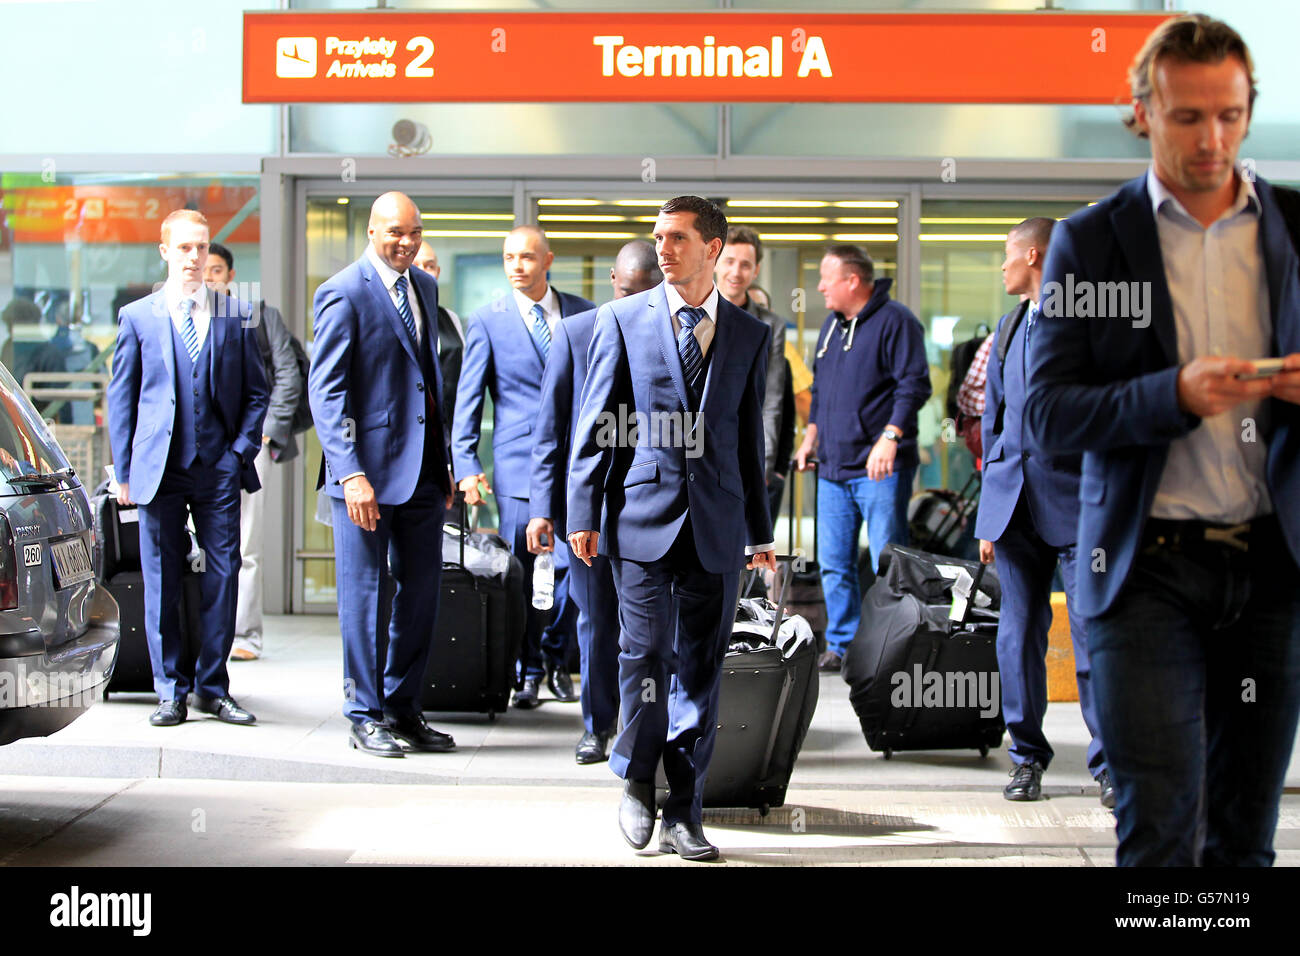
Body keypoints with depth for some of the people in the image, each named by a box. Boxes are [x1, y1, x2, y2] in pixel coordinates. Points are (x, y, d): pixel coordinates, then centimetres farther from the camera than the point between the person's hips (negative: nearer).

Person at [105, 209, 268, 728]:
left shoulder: (235, 315, 8)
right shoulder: (137, 316, 6)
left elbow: (256, 390, 11)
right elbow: (121, 397, 7)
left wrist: (241, 451, -1)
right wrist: (124, 471, 1)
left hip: (219, 470, 1)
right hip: (160, 468, -1)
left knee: (222, 575, 1)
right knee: (162, 581, 2)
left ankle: (212, 688, 12)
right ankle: (171, 691, 12)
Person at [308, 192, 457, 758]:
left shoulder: (425, 287, 14)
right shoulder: (343, 293, -9)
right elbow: (325, 391, -12)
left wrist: (445, 463, 15)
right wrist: (350, 473, -20)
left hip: (423, 467, 7)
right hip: (369, 467, -7)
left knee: (421, 590, 10)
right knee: (363, 593, 2)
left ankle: (402, 707, 22)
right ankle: (365, 717, 12)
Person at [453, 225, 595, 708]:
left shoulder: (583, 314, 8)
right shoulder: (486, 320, 2)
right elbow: (468, 396, 3)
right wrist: (466, 463, -5)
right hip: (518, 464, -1)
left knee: (569, 564, -3)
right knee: (520, 573, 0)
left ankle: (557, 660, 18)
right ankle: (529, 670, 15)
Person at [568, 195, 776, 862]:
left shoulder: (750, 335, 10)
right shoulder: (622, 320, 4)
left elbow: (750, 438, 15)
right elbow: (595, 424, 3)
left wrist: (759, 531, 15)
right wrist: (583, 512, -2)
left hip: (716, 527, 2)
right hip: (642, 514, -2)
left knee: (700, 670, 4)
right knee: (646, 655, -4)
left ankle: (683, 816, 13)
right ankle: (636, 783, 19)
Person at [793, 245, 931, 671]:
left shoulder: (895, 321, -8)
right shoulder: (832, 324, 17)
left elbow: (914, 385, -15)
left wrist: (890, 436, -24)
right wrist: (811, 436, 24)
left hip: (880, 469, -8)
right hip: (833, 468, 8)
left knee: (888, 564, -5)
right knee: (833, 563, 9)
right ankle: (842, 644, 18)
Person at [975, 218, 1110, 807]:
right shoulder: (1009, 327, 18)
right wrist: (990, 512, 16)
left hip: (1078, 499, -6)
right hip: (1014, 496, 6)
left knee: (1093, 632, -6)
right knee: (1018, 632, 6)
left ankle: (1110, 765, 3)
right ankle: (1027, 756, 17)